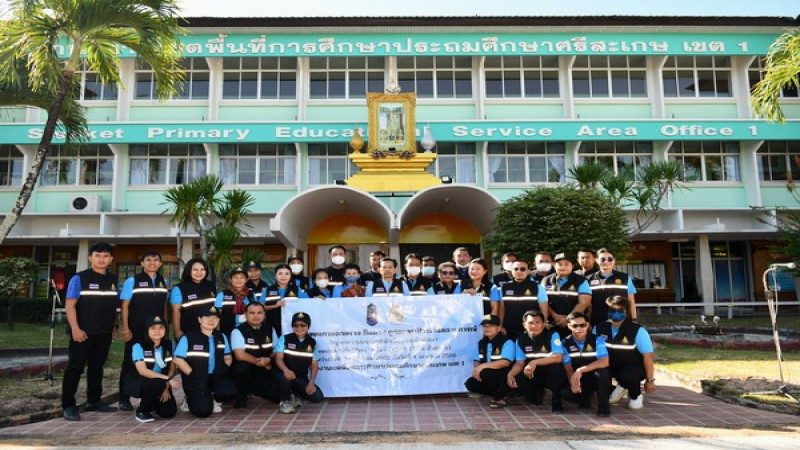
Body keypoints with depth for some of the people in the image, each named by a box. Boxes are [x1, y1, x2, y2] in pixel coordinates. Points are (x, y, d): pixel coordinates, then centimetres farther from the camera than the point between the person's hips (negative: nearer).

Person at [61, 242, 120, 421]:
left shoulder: (113, 280, 9)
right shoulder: (79, 278, -6)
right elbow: (70, 305, -10)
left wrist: (114, 326, 11)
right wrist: (75, 328, -17)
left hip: (104, 332, 5)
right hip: (83, 332, -5)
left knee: (97, 367, 13)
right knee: (75, 367, 0)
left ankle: (94, 401, 23)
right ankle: (68, 405, 6)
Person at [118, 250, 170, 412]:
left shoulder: (163, 282, 10)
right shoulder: (132, 281, -2)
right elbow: (124, 306, -4)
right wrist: (125, 328, -11)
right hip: (136, 330, -4)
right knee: (130, 363, 4)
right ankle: (124, 399, 13)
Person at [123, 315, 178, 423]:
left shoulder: (169, 345, -2)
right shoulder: (139, 346, -16)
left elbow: (172, 368, 3)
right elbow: (143, 371, -24)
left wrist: (166, 387, -10)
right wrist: (167, 379, -29)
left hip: (162, 383, 4)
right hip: (138, 382, -4)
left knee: (169, 412, -12)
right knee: (156, 383, -37)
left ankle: (152, 401, 23)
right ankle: (142, 411, -7)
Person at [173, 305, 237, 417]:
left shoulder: (222, 337, 9)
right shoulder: (188, 338, -6)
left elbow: (228, 357, 16)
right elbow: (178, 359, -9)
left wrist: (223, 368, -5)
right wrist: (193, 375, -13)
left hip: (216, 376, 4)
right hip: (196, 379, -4)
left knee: (229, 392, -26)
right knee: (203, 410, -20)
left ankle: (213, 399, 11)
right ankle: (191, 399, 16)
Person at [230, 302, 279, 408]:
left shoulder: (269, 329, 3)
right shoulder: (238, 331, -13)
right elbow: (240, 355, -21)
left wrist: (268, 360, -15)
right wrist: (261, 362, -14)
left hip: (264, 372, 5)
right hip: (244, 370, -5)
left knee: (277, 396, -10)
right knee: (242, 366, -38)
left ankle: (251, 388, 21)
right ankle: (241, 395, -7)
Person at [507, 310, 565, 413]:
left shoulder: (552, 335, -17)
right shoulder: (521, 339, -4)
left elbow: (559, 357, -30)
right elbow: (520, 363, -1)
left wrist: (535, 362, -37)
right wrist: (511, 374, -23)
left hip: (551, 376, -4)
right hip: (533, 376, 4)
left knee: (556, 366, -36)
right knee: (516, 380, -23)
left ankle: (556, 401, -11)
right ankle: (537, 393, 12)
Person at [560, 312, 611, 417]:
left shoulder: (597, 339, -14)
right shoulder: (566, 343, -6)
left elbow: (604, 362, -26)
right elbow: (568, 367, -6)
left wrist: (581, 370, -33)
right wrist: (573, 382, -28)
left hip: (597, 379, -2)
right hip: (579, 380, 2)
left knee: (601, 371, -37)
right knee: (564, 393, -27)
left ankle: (603, 406, -14)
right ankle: (585, 398, 9)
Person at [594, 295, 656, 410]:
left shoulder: (638, 331, -16)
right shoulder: (599, 328, -7)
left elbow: (647, 356, -11)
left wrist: (650, 380, -10)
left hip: (633, 367, -4)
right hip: (611, 366, 4)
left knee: (627, 375, -38)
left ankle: (636, 395, 2)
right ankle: (621, 386, 9)